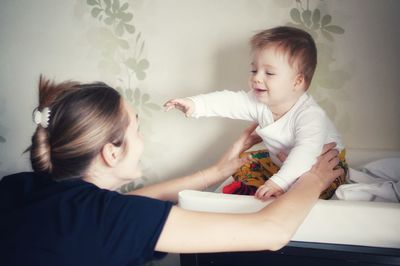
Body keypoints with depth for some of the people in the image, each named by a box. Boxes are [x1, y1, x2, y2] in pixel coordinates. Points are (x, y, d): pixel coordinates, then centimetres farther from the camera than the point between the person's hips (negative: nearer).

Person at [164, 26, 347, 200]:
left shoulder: (310, 115, -34)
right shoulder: (259, 102, -11)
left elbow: (306, 151, -46)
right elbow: (230, 102, -18)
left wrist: (279, 182, -57)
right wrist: (195, 104, -33)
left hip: (323, 165, -7)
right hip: (281, 162, 7)